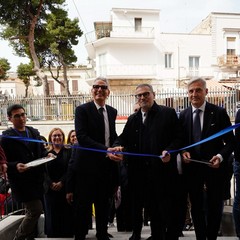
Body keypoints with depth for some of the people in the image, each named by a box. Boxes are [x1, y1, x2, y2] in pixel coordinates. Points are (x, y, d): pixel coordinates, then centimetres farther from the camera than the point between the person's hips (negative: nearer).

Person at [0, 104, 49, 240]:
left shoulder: (34, 132, 10)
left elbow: (42, 150, 17)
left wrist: (47, 155, -5)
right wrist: (15, 166, -26)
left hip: (37, 179, 6)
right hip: (21, 181, -6)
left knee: (33, 211, 15)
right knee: (36, 210, -8)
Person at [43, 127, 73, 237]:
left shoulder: (69, 152, 8)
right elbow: (44, 172, 2)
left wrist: (61, 182, -14)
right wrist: (51, 183, -13)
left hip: (65, 189, -1)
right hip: (51, 190, 1)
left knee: (66, 215, -1)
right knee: (52, 216, 1)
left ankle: (67, 235, 8)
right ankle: (53, 235, 10)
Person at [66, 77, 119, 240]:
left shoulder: (112, 112, 12)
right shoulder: (82, 110, -6)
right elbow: (81, 137, -17)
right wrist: (106, 150, -24)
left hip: (107, 164, 5)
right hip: (87, 164, -5)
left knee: (103, 204, 16)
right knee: (83, 205, 6)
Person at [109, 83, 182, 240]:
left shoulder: (168, 113, 1)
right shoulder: (133, 119, 16)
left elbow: (178, 138, -4)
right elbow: (124, 138, 9)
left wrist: (169, 151, -21)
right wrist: (118, 146, -12)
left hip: (164, 170, -4)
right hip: (142, 172, 4)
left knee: (168, 211, 3)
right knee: (152, 209, 15)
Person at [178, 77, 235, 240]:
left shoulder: (219, 113, -6)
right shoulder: (183, 115, 3)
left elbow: (230, 141, -5)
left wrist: (221, 156, -21)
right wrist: (183, 152, -10)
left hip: (214, 166, -2)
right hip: (192, 167, 2)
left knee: (215, 206, 11)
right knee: (196, 207, 13)